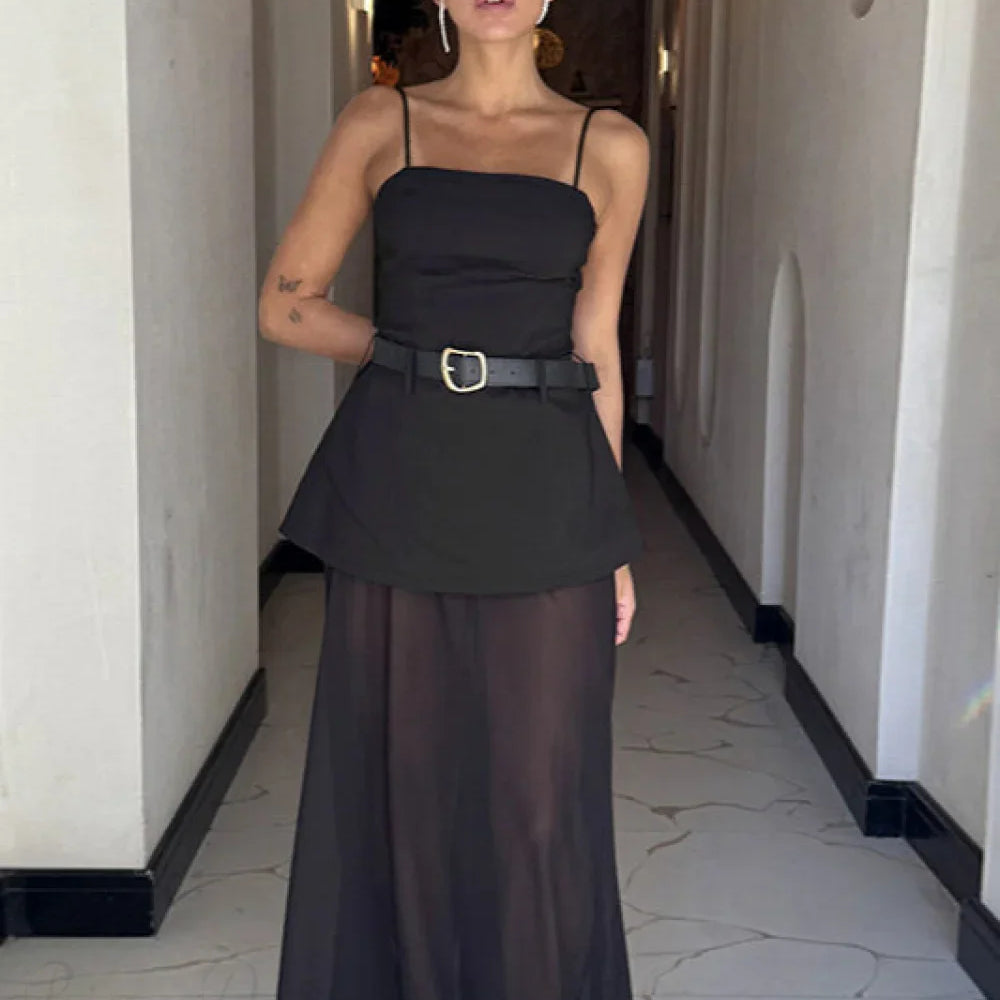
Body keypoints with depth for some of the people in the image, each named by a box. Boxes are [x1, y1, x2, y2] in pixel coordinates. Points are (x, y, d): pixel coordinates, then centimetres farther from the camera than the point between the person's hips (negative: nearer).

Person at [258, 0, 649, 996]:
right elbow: (286, 302, 8)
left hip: (542, 496, 0)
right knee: (400, 773, 9)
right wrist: (418, 350, 1)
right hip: (396, 487, 0)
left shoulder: (610, 147, 7)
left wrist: (612, 539, 6)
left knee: (540, 791, 5)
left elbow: (596, 347, 8)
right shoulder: (379, 123, 6)